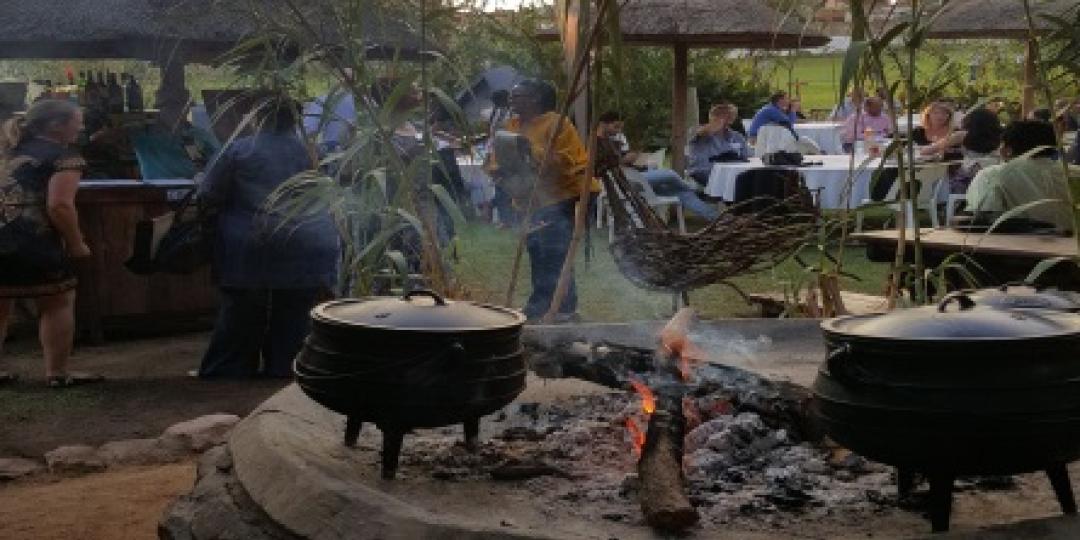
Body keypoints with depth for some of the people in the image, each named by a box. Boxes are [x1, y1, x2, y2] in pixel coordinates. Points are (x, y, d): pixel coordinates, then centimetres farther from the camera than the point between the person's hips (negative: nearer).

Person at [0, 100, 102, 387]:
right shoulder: (64, 157, -5)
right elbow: (59, 205, -15)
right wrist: (76, 244, -6)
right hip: (32, 242, -7)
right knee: (58, 303, 8)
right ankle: (57, 373, 10)